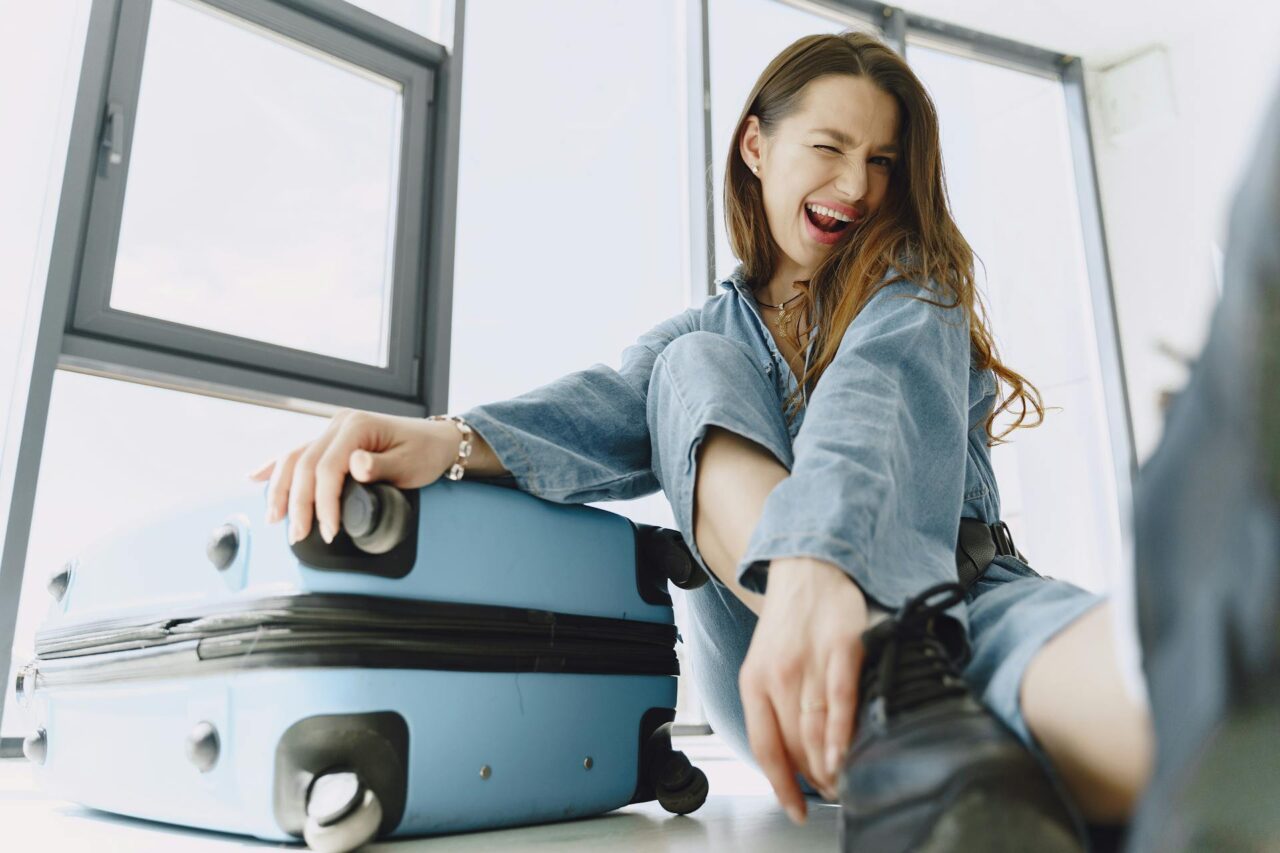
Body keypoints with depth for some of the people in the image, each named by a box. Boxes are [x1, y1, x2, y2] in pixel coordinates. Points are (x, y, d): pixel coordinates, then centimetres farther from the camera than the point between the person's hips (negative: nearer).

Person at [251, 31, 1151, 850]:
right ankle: (889, 688, -39)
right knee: (695, 373, -22)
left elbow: (871, 407, -13)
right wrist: (447, 441, -26)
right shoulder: (706, 333, 20)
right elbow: (609, 408, -3)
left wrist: (814, 563, -35)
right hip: (774, 645, 3)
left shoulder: (912, 283, 12)